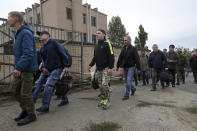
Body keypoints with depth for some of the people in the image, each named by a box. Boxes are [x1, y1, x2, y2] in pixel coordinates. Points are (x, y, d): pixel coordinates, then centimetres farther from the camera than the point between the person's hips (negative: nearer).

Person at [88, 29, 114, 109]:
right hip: (99, 69, 7)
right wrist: (91, 65, 8)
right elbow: (94, 57, 21)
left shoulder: (107, 44, -5)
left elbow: (111, 56, -12)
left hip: (106, 68, -7)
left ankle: (107, 100, 4)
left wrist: (110, 67, -20)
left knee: (105, 84, -13)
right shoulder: (97, 46, 16)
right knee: (100, 85, 10)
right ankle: (103, 99, 23)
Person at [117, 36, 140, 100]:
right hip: (125, 67, 6)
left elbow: (137, 59, -8)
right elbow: (120, 58, 13)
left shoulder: (133, 48, -6)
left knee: (129, 80, -9)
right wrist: (118, 66, 11)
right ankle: (133, 89, 39)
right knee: (127, 80, 14)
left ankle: (127, 95, -1)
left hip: (131, 67, -5)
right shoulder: (123, 49, 9)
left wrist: (138, 68, -10)